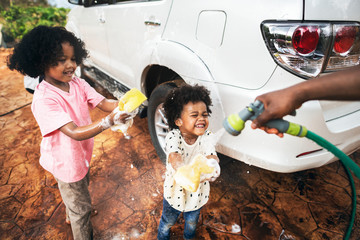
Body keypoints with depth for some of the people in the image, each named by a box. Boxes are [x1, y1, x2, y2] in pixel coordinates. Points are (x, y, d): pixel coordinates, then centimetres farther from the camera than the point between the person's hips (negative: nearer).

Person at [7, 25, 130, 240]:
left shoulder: (77, 83, -10)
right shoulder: (44, 99, -31)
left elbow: (103, 103, -18)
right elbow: (75, 132, -39)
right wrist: (109, 121, -53)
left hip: (82, 154, 7)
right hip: (66, 163, -7)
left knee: (79, 195, 34)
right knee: (80, 208, 14)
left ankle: (74, 216, 64)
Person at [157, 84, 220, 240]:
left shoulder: (206, 136, -19)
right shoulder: (173, 136, -28)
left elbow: (211, 156, -32)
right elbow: (174, 157, -46)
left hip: (197, 192, 3)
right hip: (175, 190, -2)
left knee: (192, 222, 31)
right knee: (168, 222, 26)